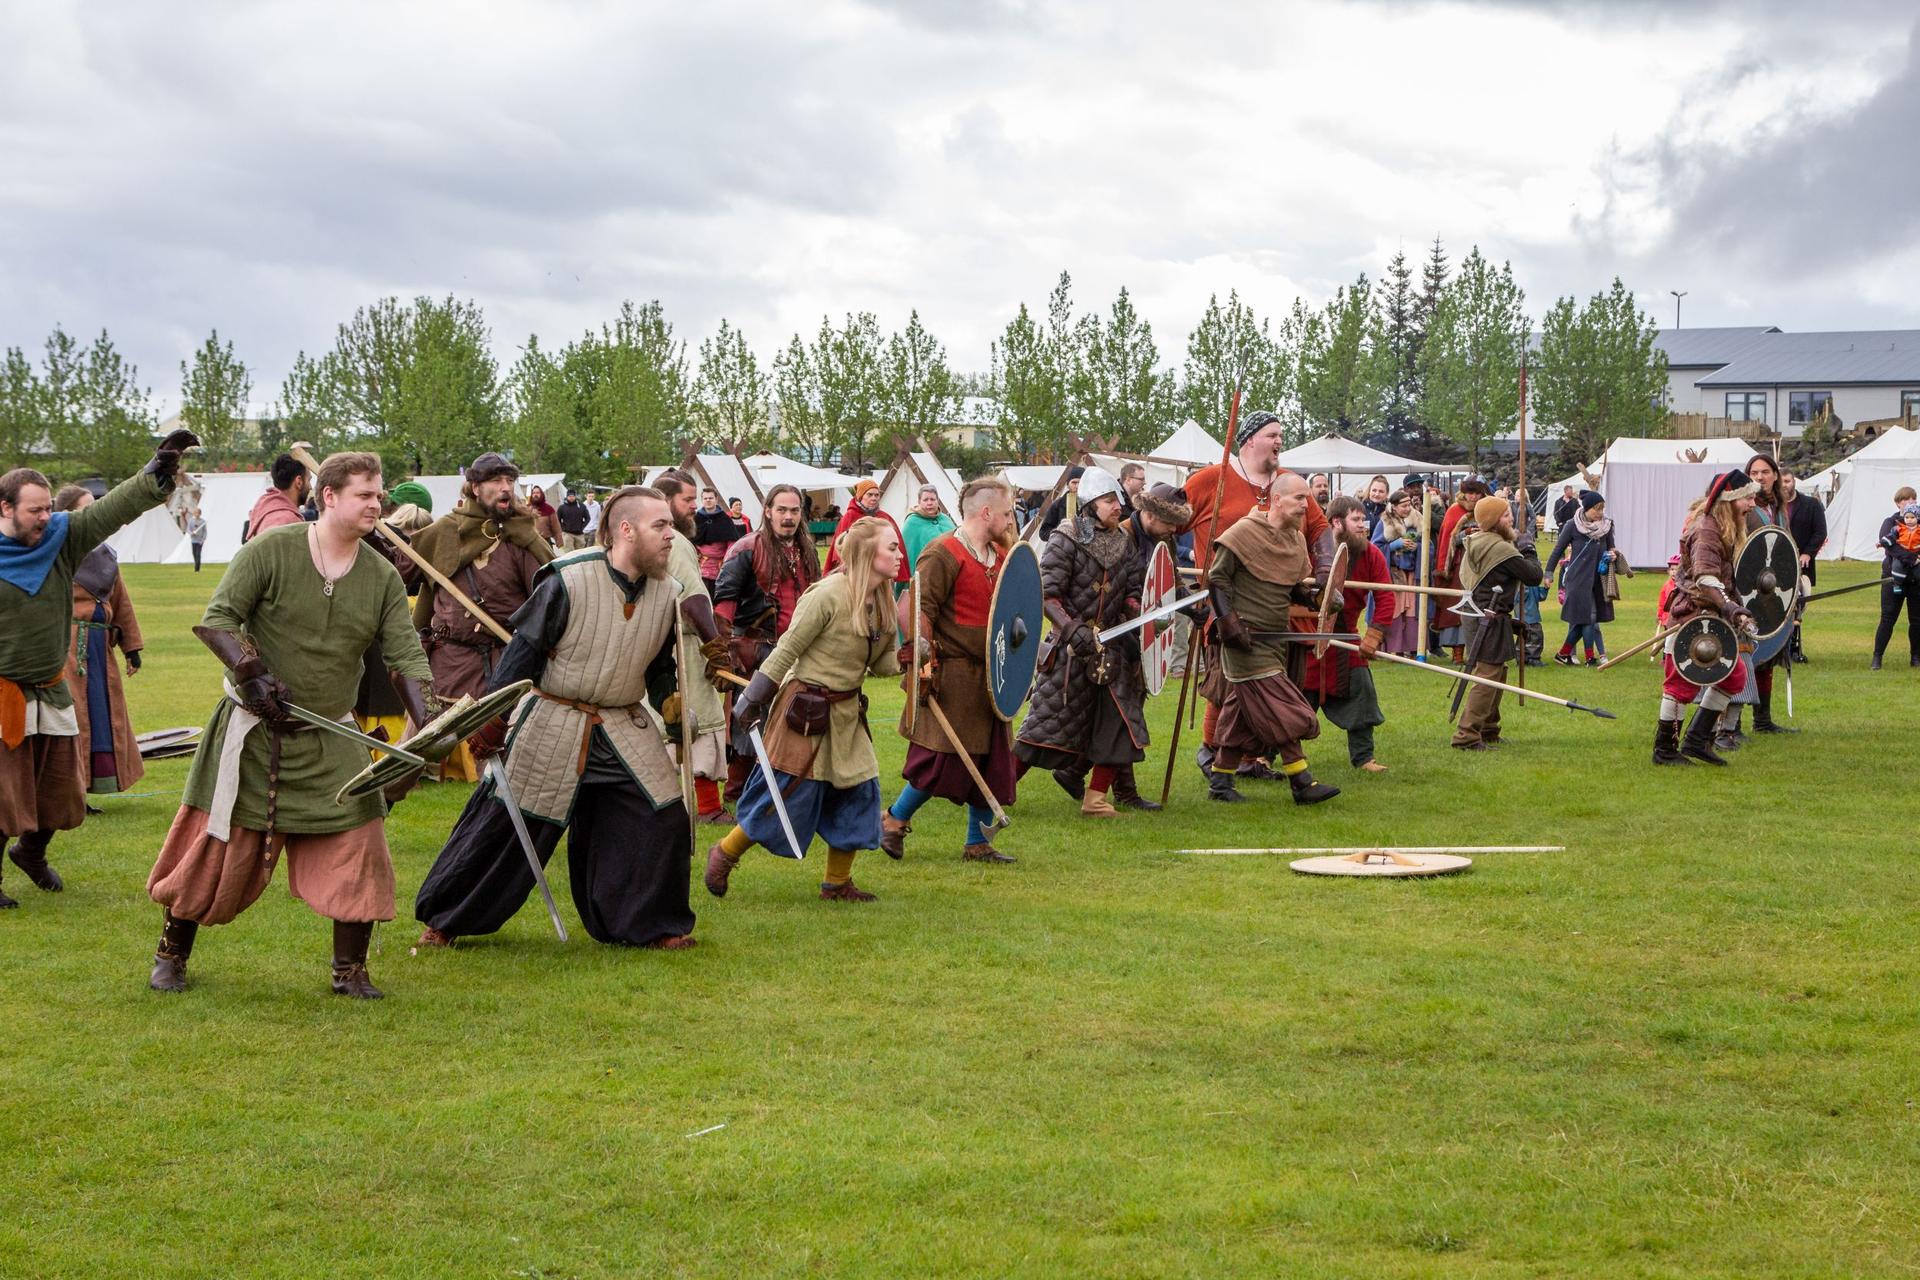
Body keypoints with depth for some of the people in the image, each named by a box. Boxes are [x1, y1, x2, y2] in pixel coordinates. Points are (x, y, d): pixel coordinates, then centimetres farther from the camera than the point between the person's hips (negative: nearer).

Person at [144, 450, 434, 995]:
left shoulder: (382, 577, 1)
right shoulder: (270, 551, -10)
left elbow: (407, 657, -2)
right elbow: (217, 619, -11)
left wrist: (425, 730, -14)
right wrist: (252, 672, -24)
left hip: (331, 741, 3)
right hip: (253, 730, -3)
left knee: (358, 848, -5)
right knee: (218, 848, 4)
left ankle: (350, 970, 10)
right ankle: (171, 956, 24)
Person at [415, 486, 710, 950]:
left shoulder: (666, 593, -1)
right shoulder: (568, 580, -18)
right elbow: (525, 650, -13)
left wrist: (668, 697, -5)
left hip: (625, 729, 5)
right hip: (552, 725, -5)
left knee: (662, 818, -3)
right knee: (504, 821, 1)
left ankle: (652, 925, 15)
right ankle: (444, 920, 17)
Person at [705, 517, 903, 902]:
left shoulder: (881, 602, 4)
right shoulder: (828, 595, -20)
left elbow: (882, 663, 11)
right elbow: (787, 650, -16)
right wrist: (750, 702, -12)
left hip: (846, 711, 8)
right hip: (807, 709, -8)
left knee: (859, 794, 6)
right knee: (788, 796, -2)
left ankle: (837, 883, 21)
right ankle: (724, 855, 19)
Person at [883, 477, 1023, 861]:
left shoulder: (999, 555, 14)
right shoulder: (943, 554, -12)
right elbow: (921, 610, -17)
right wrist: (923, 661, -24)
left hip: (989, 678, 8)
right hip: (953, 678, -8)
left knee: (993, 761, 8)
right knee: (940, 760, -7)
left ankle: (978, 843, 17)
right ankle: (894, 820, 14)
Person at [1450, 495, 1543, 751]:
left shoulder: (1475, 544, 10)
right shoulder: (1500, 548, -19)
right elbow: (1534, 576, -16)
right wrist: (1529, 554, 4)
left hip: (1477, 613, 10)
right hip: (1491, 620, -10)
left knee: (1497, 674, 20)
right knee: (1487, 677, -9)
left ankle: (1488, 731, 27)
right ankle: (1467, 735, -11)